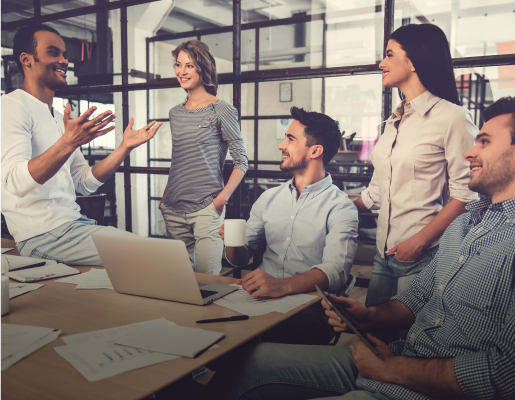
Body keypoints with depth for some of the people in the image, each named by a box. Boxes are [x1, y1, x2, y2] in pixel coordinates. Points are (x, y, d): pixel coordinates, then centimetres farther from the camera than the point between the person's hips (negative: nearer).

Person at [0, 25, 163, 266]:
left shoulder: (59, 119, 21)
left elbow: (84, 183, 14)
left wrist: (125, 147, 5)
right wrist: (68, 143, -36)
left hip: (73, 224, 9)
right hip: (43, 235, -9)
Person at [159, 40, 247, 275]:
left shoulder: (221, 111, -3)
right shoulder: (175, 114, 13)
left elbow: (241, 162, -5)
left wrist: (222, 198, -15)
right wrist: (165, 196, 12)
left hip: (206, 208, -5)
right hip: (174, 210, 6)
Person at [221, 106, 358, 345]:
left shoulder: (340, 208, -1)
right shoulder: (269, 198, 17)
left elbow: (335, 270, -17)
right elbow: (241, 257, 19)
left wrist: (283, 285, -35)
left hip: (309, 306, -4)